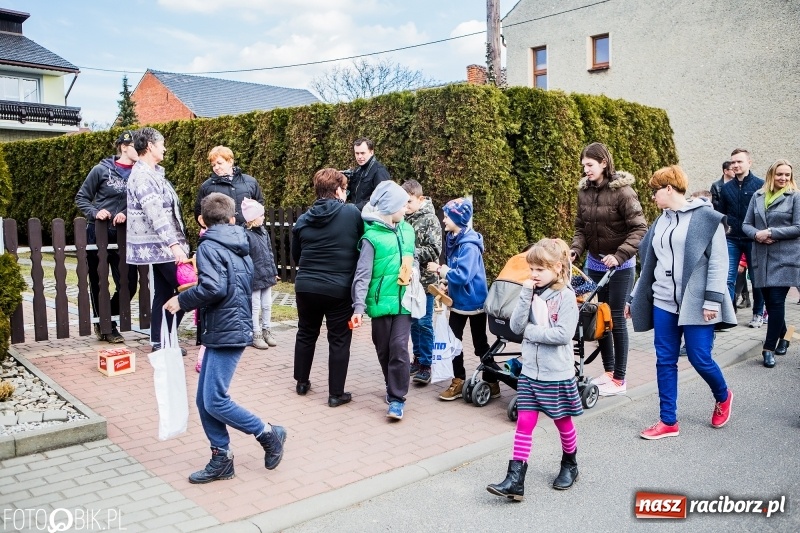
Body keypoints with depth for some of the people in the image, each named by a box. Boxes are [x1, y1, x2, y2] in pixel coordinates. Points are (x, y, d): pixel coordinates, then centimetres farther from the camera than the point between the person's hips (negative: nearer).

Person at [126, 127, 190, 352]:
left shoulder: (152, 173, 15)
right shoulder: (142, 176, -16)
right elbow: (156, 215, -25)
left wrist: (175, 242, 21)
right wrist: (174, 244, -31)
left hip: (160, 246, 10)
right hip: (161, 246, -10)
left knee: (163, 293, 12)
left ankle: (159, 341, 18)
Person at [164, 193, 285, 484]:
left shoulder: (209, 246, -10)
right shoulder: (240, 247, 15)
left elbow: (213, 287, -24)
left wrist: (181, 301, -9)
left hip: (226, 332, -9)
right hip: (235, 327, 9)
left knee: (215, 401, -6)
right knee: (205, 400, 10)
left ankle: (269, 434, 8)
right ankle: (221, 460, 16)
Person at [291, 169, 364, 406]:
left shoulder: (304, 219, 3)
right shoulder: (352, 213, -8)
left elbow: (296, 256, 13)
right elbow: (363, 246, 3)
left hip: (306, 287, 4)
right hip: (340, 289, -4)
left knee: (306, 334, 21)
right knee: (339, 340, 6)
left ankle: (302, 382, 34)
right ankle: (336, 393, 12)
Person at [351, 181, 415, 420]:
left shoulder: (407, 230, 6)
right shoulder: (372, 236, -10)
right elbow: (363, 275, -13)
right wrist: (358, 307, -20)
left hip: (403, 300, 3)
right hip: (381, 302, -2)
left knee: (399, 347, -8)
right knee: (384, 349, 10)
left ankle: (397, 398, 1)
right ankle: (393, 387, 32)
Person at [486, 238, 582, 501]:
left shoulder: (565, 296, -13)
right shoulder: (531, 293, 3)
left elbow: (564, 334, -22)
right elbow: (516, 326, -7)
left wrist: (530, 331, -15)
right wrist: (526, 295, -15)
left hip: (557, 374, -4)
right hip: (530, 372, 5)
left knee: (563, 422, 15)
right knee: (524, 423, 2)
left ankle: (569, 465, 38)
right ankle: (515, 479, 4)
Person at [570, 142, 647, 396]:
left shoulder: (622, 191, -16)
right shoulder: (584, 191, 2)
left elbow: (639, 229, -18)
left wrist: (619, 255, -26)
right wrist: (575, 249, -9)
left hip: (620, 266, -6)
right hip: (594, 262, 6)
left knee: (616, 318, 0)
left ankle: (619, 379, 11)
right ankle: (608, 371, 25)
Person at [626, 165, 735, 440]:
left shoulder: (706, 217, -7)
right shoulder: (660, 222, 12)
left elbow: (718, 262, -10)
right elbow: (650, 264, 17)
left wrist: (713, 300, -16)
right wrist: (634, 297, 18)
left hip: (695, 303, -6)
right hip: (664, 303, 6)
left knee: (700, 359, 1)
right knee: (665, 361, 5)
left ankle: (723, 397, 34)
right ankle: (668, 422, 15)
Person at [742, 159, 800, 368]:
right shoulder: (758, 196, 10)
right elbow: (746, 224, 10)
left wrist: (771, 233, -15)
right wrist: (756, 234, -10)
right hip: (762, 258, 4)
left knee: (776, 302, -8)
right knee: (770, 302, 10)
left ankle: (769, 348, -2)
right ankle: (782, 336, 33)